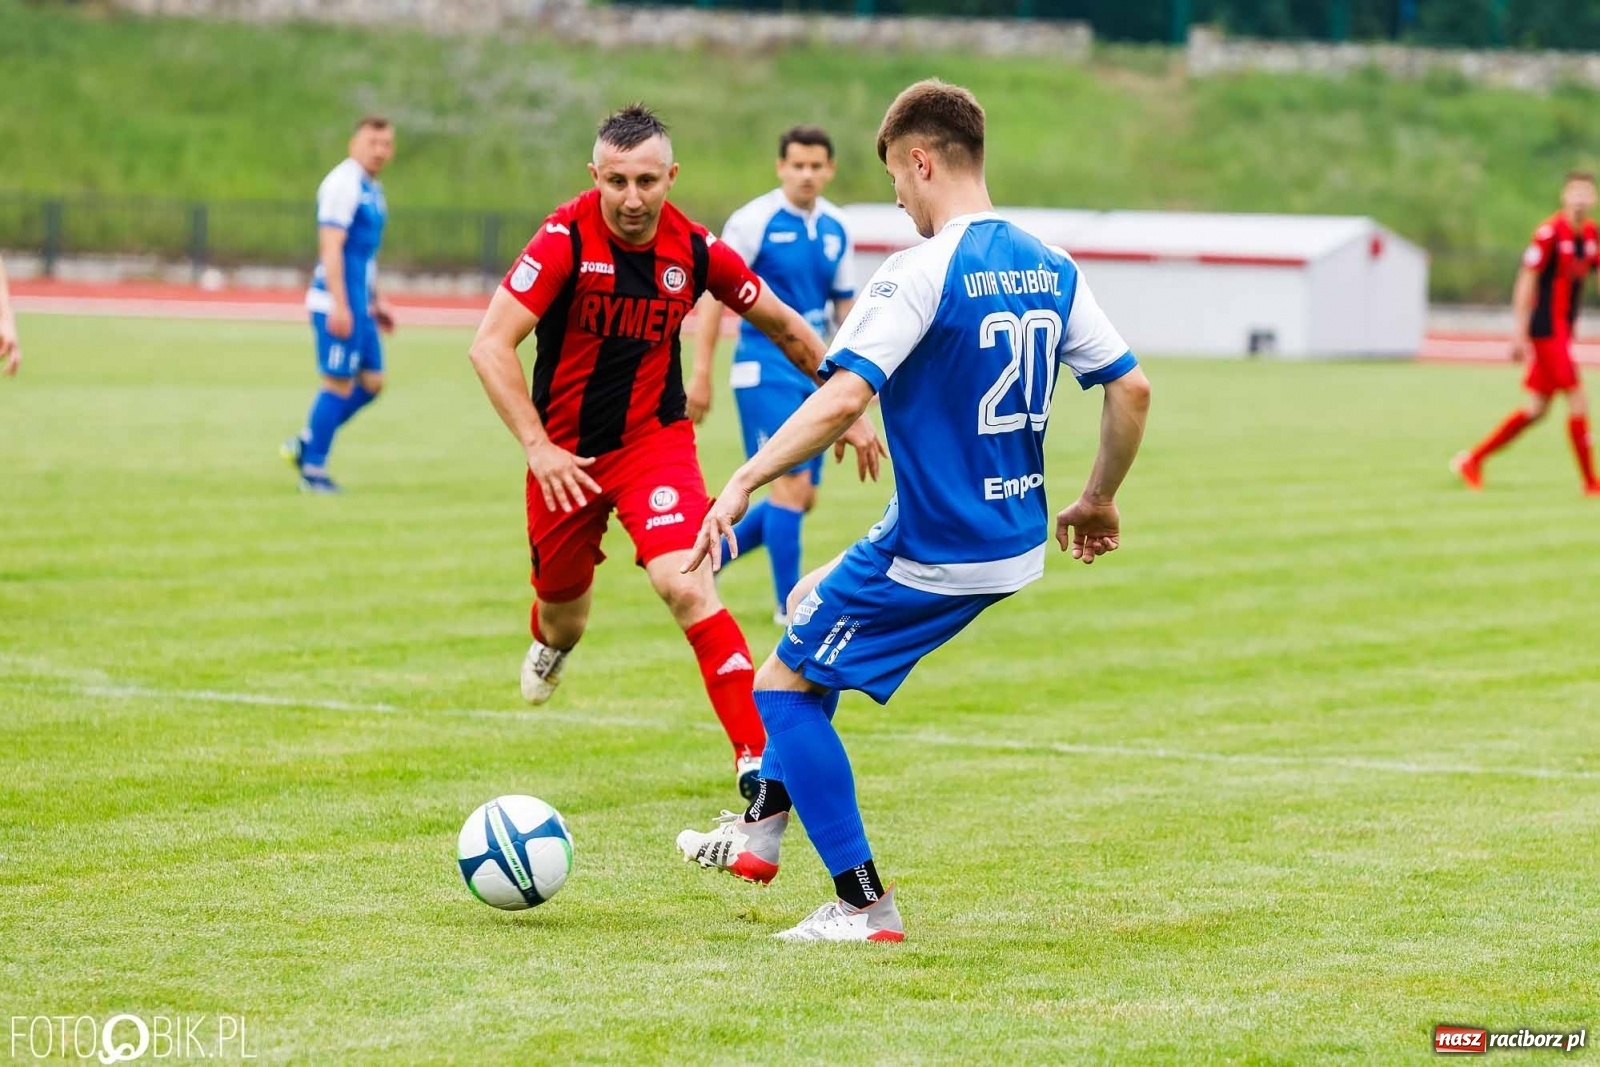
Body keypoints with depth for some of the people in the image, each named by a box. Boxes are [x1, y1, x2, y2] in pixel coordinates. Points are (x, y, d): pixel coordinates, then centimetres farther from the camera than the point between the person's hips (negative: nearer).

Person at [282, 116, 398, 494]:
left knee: (371, 382, 10)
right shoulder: (344, 184, -13)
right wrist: (339, 307, -24)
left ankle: (304, 445, 18)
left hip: (359, 305, 9)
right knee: (339, 384, -5)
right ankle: (313, 470, 3)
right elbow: (331, 247, -19)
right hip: (338, 304, -9)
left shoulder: (372, 190, 16)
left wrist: (376, 301, 24)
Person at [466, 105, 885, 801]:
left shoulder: (695, 249, -11)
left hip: (654, 438, 0)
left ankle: (758, 760, -26)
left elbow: (783, 325, 7)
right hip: (565, 452, 0)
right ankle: (550, 640, 57)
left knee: (686, 588, -24)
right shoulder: (566, 238, -19)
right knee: (564, 620, 17)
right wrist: (537, 446, -33)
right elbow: (490, 345, -24)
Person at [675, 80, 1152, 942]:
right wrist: (1098, 500, 18)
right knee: (812, 601, 29)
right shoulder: (1050, 268, 4)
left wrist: (742, 483, -24)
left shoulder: (922, 273, -19)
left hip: (934, 554, -9)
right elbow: (1132, 389, 6)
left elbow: (844, 397, -28)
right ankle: (762, 830, 35)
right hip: (1014, 544, 9)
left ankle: (863, 907, 4)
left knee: (783, 687, 6)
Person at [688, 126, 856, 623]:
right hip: (766, 369, -7)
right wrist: (701, 373, -12)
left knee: (802, 498, 7)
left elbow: (844, 303, 17)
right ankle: (789, 604, -2)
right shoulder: (754, 221, -10)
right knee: (791, 484, -12)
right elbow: (714, 294, -9)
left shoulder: (835, 228, 8)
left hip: (814, 372, 7)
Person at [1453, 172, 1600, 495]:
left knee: (1537, 408, 10)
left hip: (1563, 331, 8)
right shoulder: (1550, 232, -15)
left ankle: (1473, 459, 19)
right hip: (1546, 330, -8)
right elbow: (1526, 282, -14)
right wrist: (1520, 334, -16)